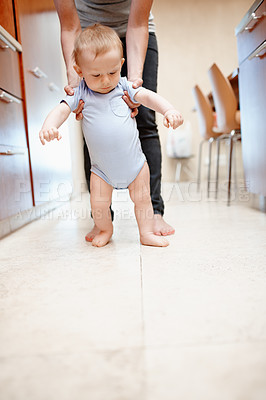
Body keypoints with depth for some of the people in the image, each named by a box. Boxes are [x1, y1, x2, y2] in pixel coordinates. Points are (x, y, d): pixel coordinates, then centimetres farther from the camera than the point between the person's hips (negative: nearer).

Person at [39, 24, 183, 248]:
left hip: (134, 162, 1)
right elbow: (61, 110, -16)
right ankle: (105, 230, 31)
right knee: (98, 203, 1)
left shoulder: (124, 86, -3)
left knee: (142, 198, 8)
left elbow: (149, 97, -8)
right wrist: (49, 126, -38)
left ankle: (147, 233, 27)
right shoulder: (80, 94, -6)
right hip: (102, 168, 0)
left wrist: (169, 110, -27)